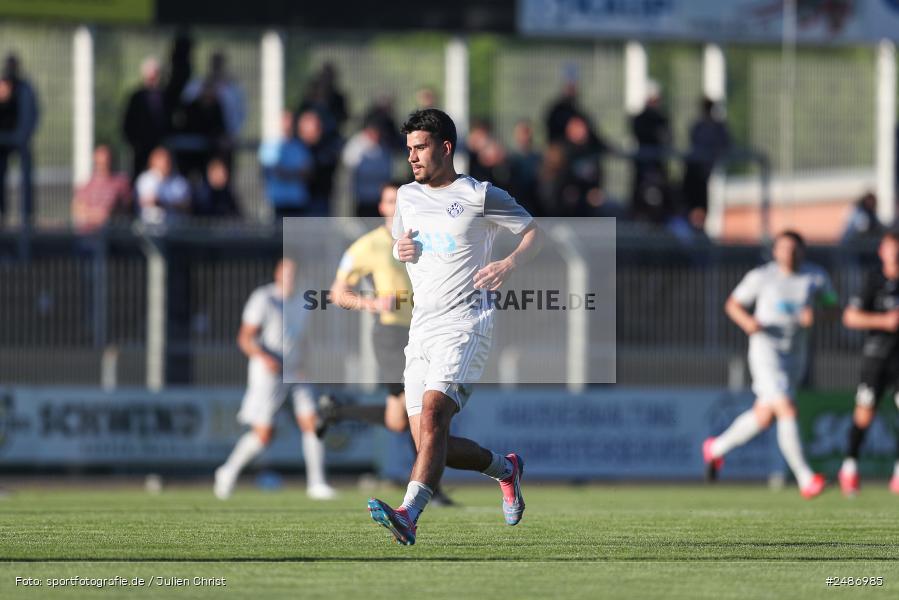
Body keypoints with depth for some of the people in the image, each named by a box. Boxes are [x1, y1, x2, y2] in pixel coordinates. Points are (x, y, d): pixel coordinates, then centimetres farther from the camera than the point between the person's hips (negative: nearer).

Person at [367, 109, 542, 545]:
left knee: (433, 417, -26)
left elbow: (533, 233, 7)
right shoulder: (407, 197, 16)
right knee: (429, 444, 1)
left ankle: (408, 516, -40)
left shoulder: (480, 197, -1)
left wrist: (508, 265, -13)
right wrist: (400, 250, 6)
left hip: (464, 324, -7)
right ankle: (505, 469, 28)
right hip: (421, 329, 7)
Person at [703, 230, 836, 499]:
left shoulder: (816, 277, 0)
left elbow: (834, 309, 6)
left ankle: (717, 448, 41)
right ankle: (805, 478, -17)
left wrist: (814, 317, -16)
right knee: (787, 412, -19)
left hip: (795, 355, 5)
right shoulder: (761, 276, -6)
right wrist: (747, 321, -17)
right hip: (766, 351, -5)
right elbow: (733, 304, 5)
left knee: (763, 416, 16)